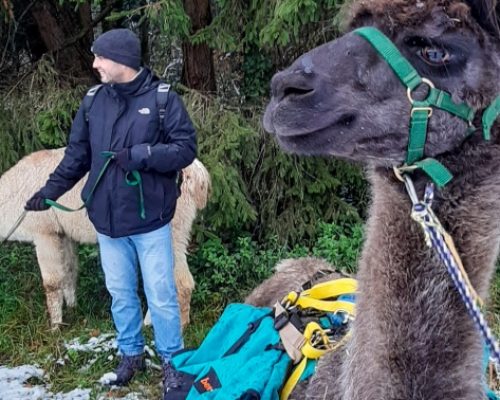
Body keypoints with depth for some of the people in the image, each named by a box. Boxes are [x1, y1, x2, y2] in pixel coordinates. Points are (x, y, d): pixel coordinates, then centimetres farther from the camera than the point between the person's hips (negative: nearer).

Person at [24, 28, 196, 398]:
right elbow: (78, 154, 10)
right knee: (121, 294, 16)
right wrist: (51, 189, 0)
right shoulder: (94, 101, 4)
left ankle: (171, 361, 23)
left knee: (161, 296, 4)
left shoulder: (163, 98, -9)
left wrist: (141, 155, -23)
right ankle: (131, 353, 35)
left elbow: (186, 148, -12)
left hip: (150, 220, -4)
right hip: (108, 220, 4)